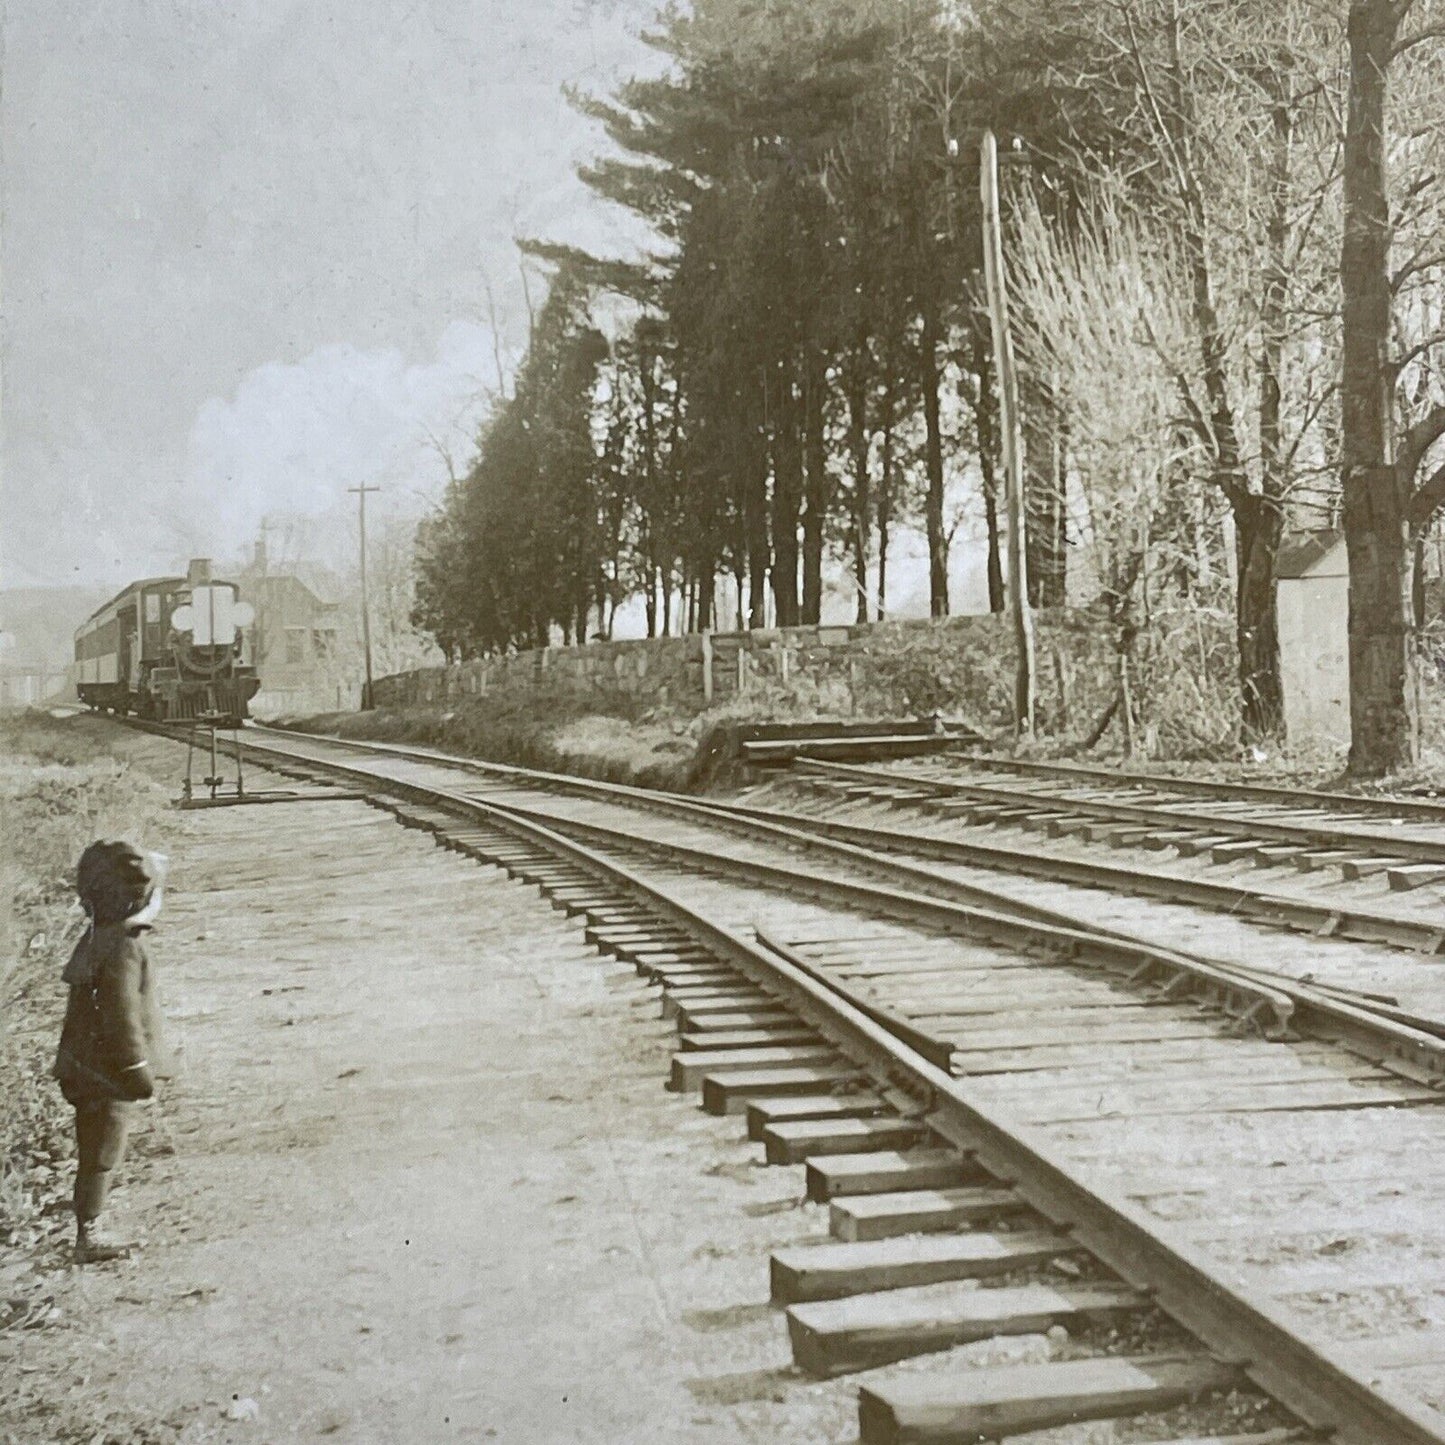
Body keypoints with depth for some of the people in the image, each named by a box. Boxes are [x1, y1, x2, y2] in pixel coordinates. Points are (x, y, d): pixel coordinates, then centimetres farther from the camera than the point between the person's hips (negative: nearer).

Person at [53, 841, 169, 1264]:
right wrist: (139, 1070, -16)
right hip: (109, 1074, -9)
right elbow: (122, 1015, -25)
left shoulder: (95, 940, 6)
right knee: (102, 1157, 4)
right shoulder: (122, 948, -25)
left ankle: (89, 1234, 29)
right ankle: (88, 1238, 15)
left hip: (88, 1069, 9)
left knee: (95, 1156, 18)